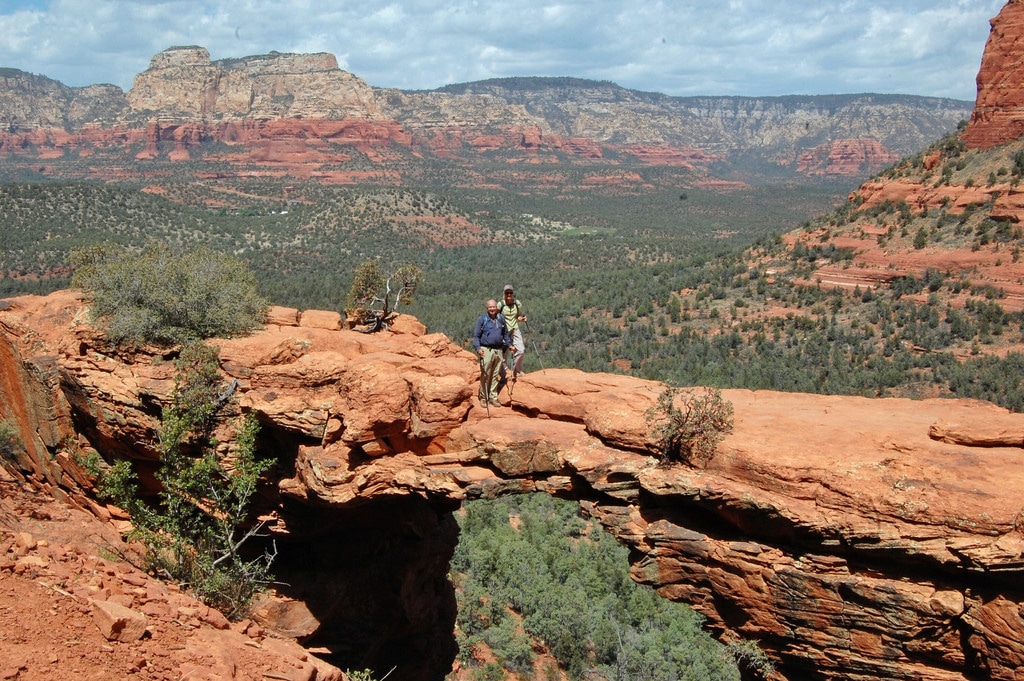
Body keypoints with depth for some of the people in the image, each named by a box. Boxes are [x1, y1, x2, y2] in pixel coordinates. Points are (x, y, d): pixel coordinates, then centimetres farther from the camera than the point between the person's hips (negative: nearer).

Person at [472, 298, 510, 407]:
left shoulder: (501, 319, 9)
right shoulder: (482, 319, -3)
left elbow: (505, 334, 22)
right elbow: (476, 335, -3)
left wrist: (509, 344, 16)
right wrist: (478, 348, -15)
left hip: (499, 350, 5)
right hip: (486, 350, -4)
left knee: (496, 376, 9)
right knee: (485, 375, -3)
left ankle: (493, 397, 17)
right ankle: (483, 397, 6)